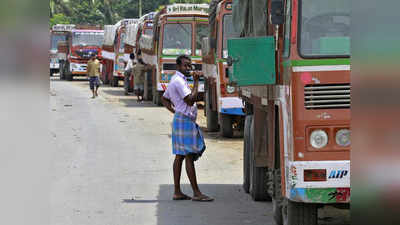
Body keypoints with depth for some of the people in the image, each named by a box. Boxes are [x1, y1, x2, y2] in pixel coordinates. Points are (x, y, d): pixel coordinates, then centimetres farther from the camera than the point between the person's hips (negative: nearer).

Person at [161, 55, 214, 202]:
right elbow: (190, 100, -23)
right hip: (184, 120, -11)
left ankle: (177, 192, 11)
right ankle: (196, 193, -12)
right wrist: (196, 82, -19)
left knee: (180, 156, 10)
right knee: (189, 156, -11)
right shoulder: (179, 81, -15)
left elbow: (164, 99, 27)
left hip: (180, 119, 11)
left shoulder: (175, 80, 18)